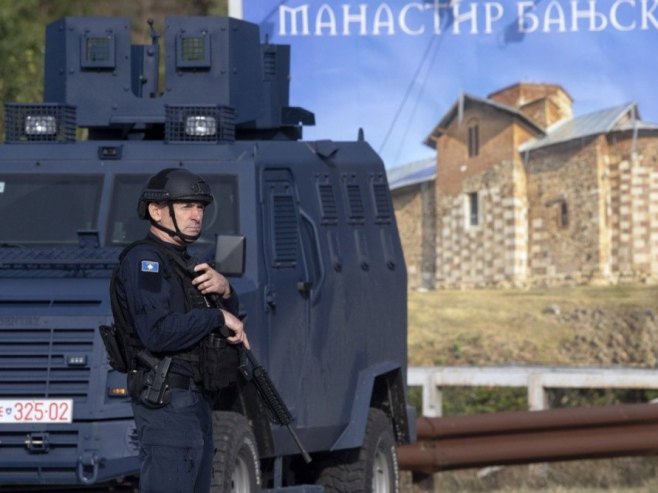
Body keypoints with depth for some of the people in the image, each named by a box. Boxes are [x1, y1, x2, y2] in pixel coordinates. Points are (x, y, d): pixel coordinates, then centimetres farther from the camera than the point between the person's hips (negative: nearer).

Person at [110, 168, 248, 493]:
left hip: (195, 402, 10)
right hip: (167, 402, -10)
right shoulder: (143, 260, -11)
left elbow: (232, 320, 18)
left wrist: (224, 290, -3)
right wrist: (217, 316, -15)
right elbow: (158, 333, -25)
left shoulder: (182, 262, 20)